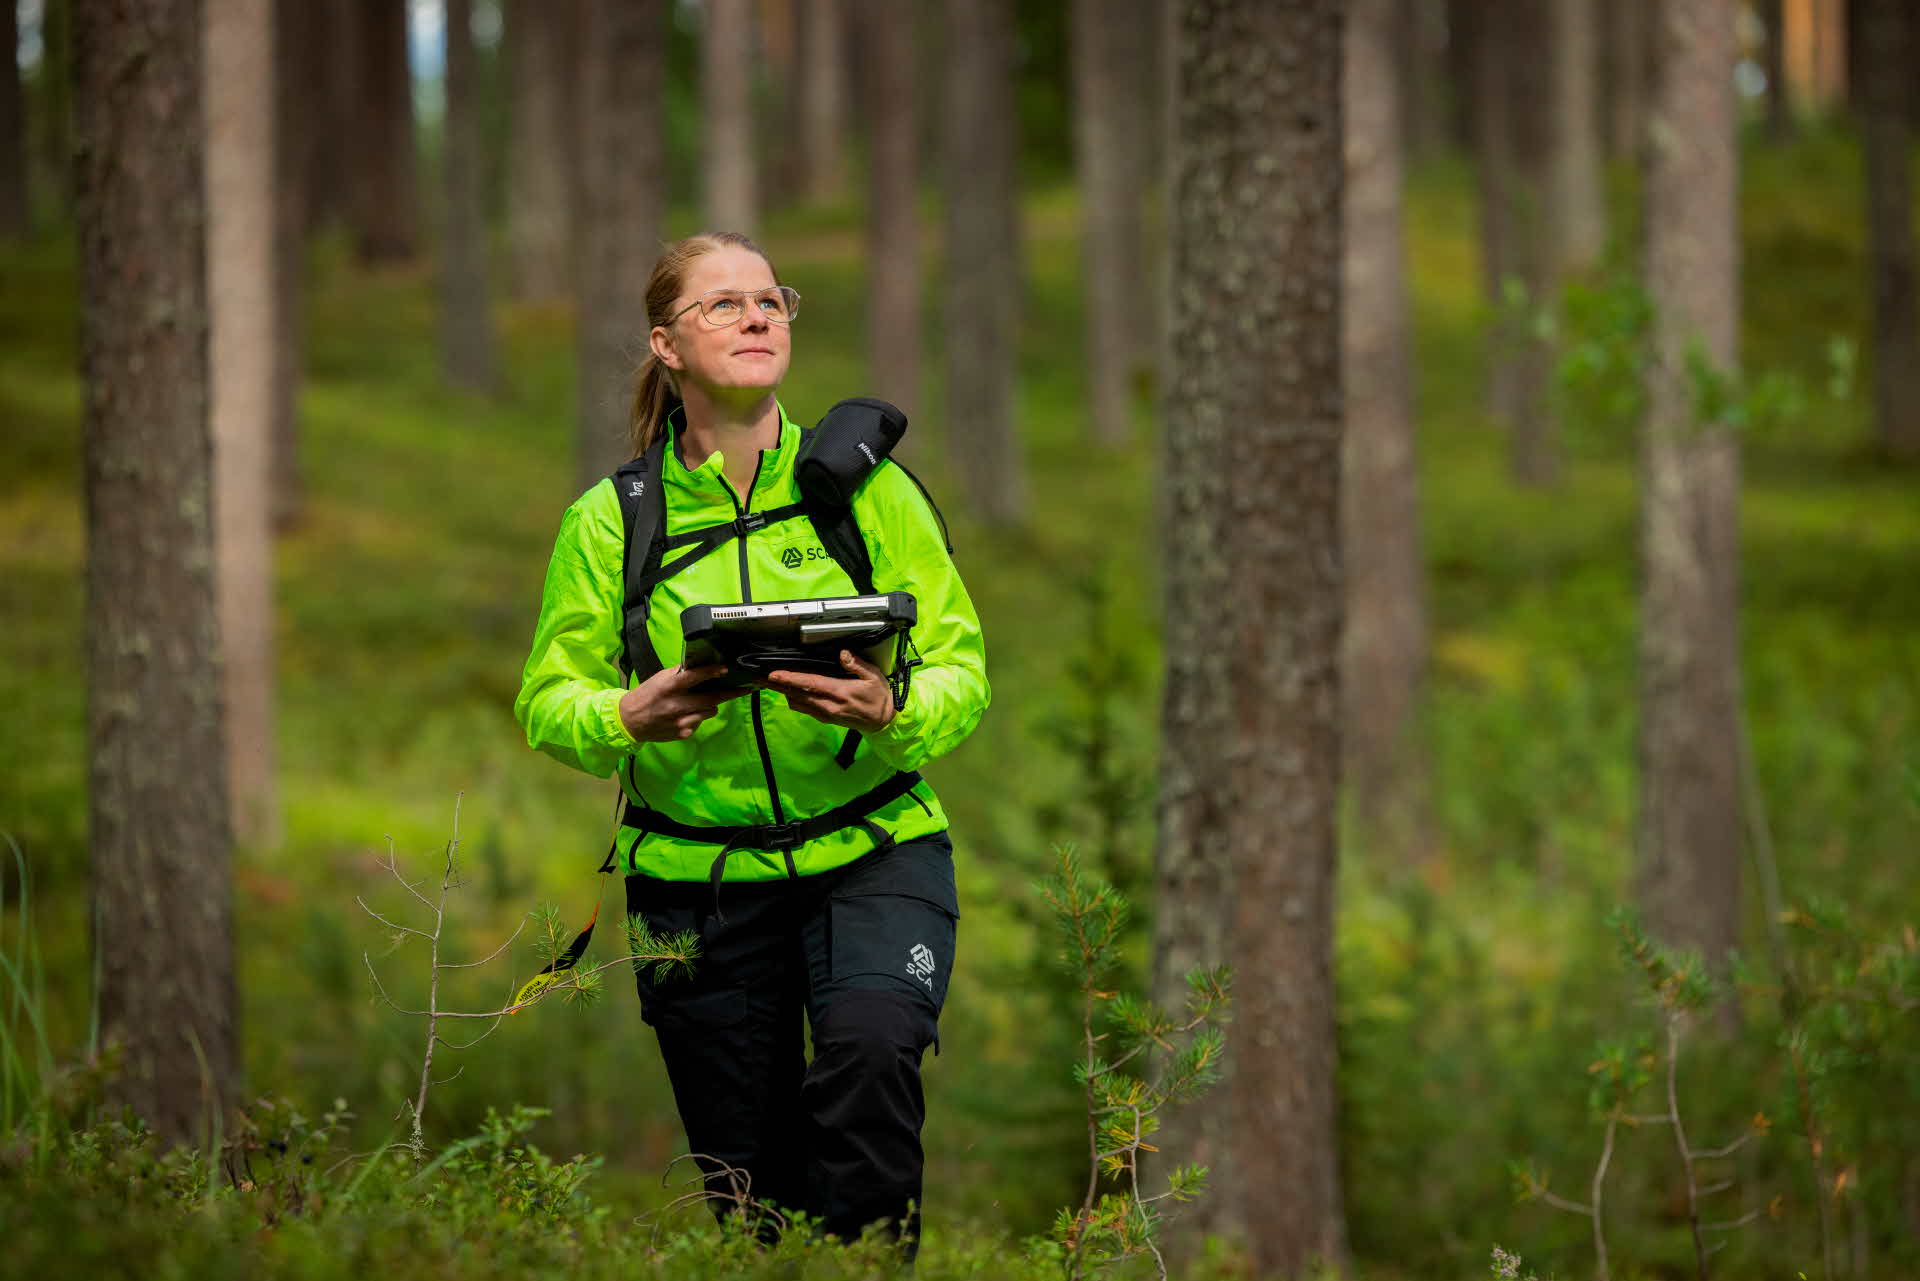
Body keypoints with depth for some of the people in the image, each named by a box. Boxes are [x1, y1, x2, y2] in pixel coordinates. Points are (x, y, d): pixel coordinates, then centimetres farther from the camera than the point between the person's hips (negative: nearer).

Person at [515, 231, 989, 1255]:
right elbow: (548, 699, 5)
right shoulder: (610, 523, 1)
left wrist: (889, 711, -23)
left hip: (871, 852, -1)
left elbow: (961, 669, 0)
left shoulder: (867, 488, -1)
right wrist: (627, 720, -17)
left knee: (871, 1046, -30)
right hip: (697, 879, 1)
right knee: (748, 1182, 4)